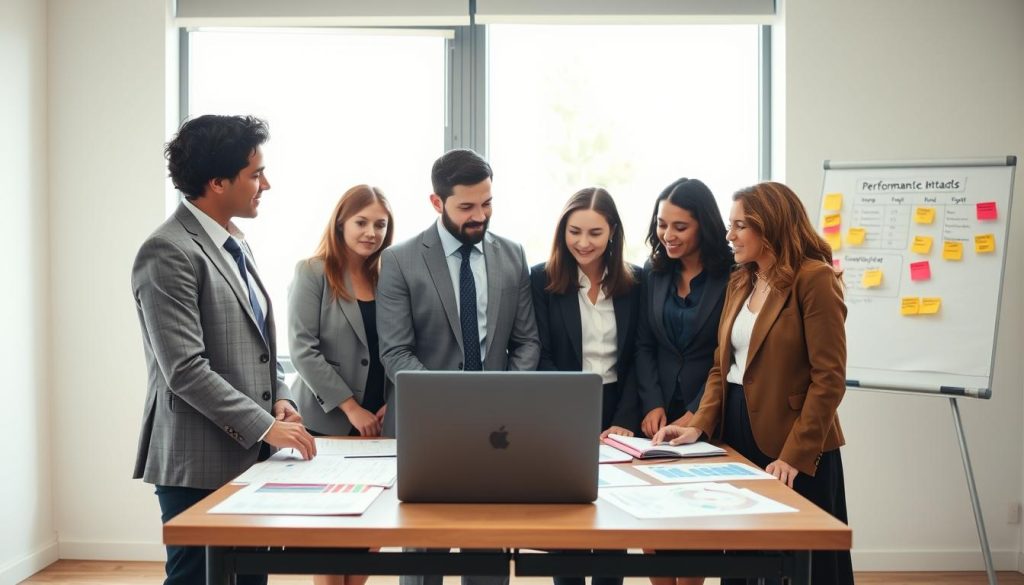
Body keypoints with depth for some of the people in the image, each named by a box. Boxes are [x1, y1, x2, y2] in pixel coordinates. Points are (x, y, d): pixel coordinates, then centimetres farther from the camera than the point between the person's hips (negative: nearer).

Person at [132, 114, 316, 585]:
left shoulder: (234, 245, 14)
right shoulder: (168, 253, -15)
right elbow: (185, 370, -21)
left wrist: (279, 397, 4)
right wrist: (265, 426, -18)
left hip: (248, 457, 9)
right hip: (200, 466, -8)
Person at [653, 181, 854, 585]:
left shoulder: (814, 279, -13)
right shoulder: (739, 282, 10)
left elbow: (828, 378, -17)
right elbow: (723, 365, 10)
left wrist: (796, 455, -20)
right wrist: (700, 425, -4)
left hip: (794, 451, -7)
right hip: (737, 432, 7)